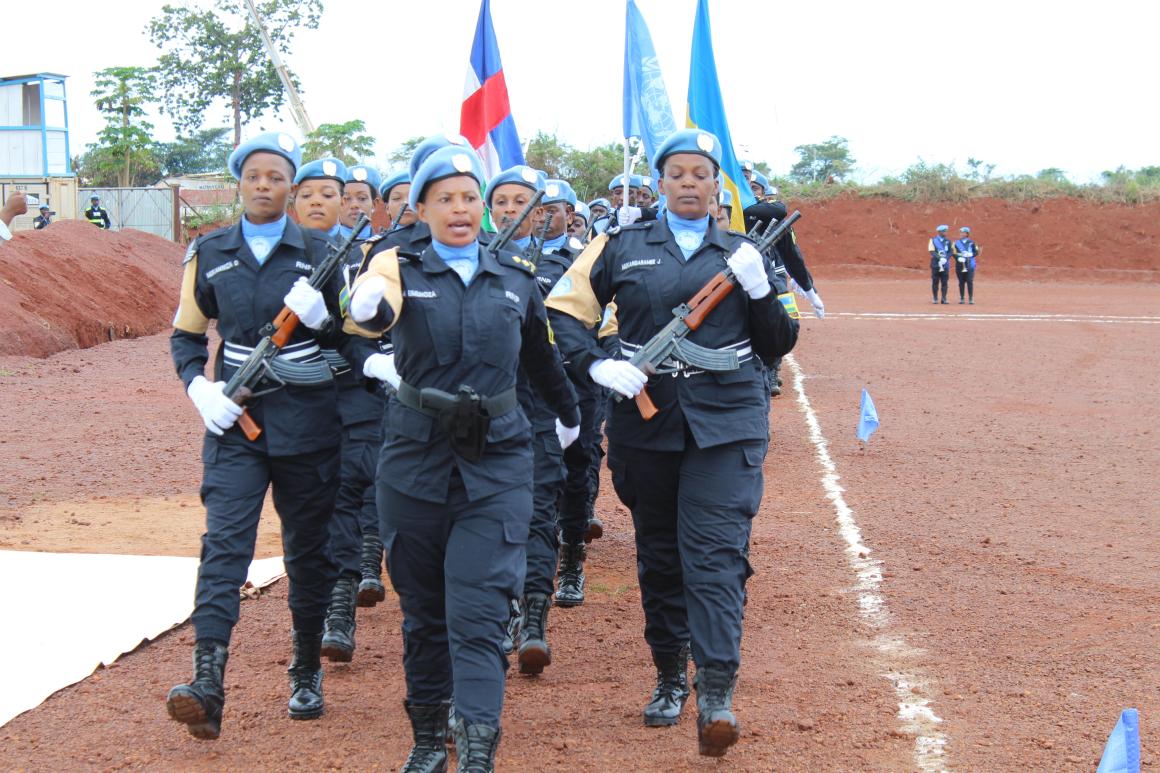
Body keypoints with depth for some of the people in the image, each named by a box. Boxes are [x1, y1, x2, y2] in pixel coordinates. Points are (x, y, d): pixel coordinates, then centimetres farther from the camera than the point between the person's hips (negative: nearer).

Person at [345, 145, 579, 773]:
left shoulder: (516, 277, 6)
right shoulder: (400, 267, -1)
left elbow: (540, 356, 23)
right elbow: (373, 308, -26)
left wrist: (568, 414, 37)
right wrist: (366, 307, -50)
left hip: (496, 462, 0)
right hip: (416, 458, 0)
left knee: (478, 612, -11)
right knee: (423, 609, 11)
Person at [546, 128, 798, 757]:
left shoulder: (741, 253, 8)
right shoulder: (623, 247, 6)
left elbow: (777, 346, 7)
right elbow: (563, 310, 3)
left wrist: (759, 288, -10)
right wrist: (598, 364, -13)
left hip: (725, 423, -1)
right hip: (646, 419, 2)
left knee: (715, 553, -13)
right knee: (659, 555, 12)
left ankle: (716, 696, -19)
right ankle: (670, 677, 28)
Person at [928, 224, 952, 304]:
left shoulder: (948, 241, 11)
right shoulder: (933, 240, 1)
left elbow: (950, 252, 7)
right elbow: (932, 252, -7)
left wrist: (946, 258, -13)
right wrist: (940, 258, -21)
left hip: (945, 264, 2)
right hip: (935, 264, -2)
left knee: (944, 282, -1)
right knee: (935, 282, 1)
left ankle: (944, 298, 2)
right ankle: (935, 298, 8)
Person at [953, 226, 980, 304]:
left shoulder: (971, 242, 5)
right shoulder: (956, 242, 7)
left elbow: (976, 252, 6)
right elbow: (954, 253, 3)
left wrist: (971, 254, -15)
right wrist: (958, 258, -16)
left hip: (970, 265, -1)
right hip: (960, 265, 1)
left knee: (970, 281, -6)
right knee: (961, 282, 4)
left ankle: (971, 299, -3)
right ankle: (961, 298, 12)